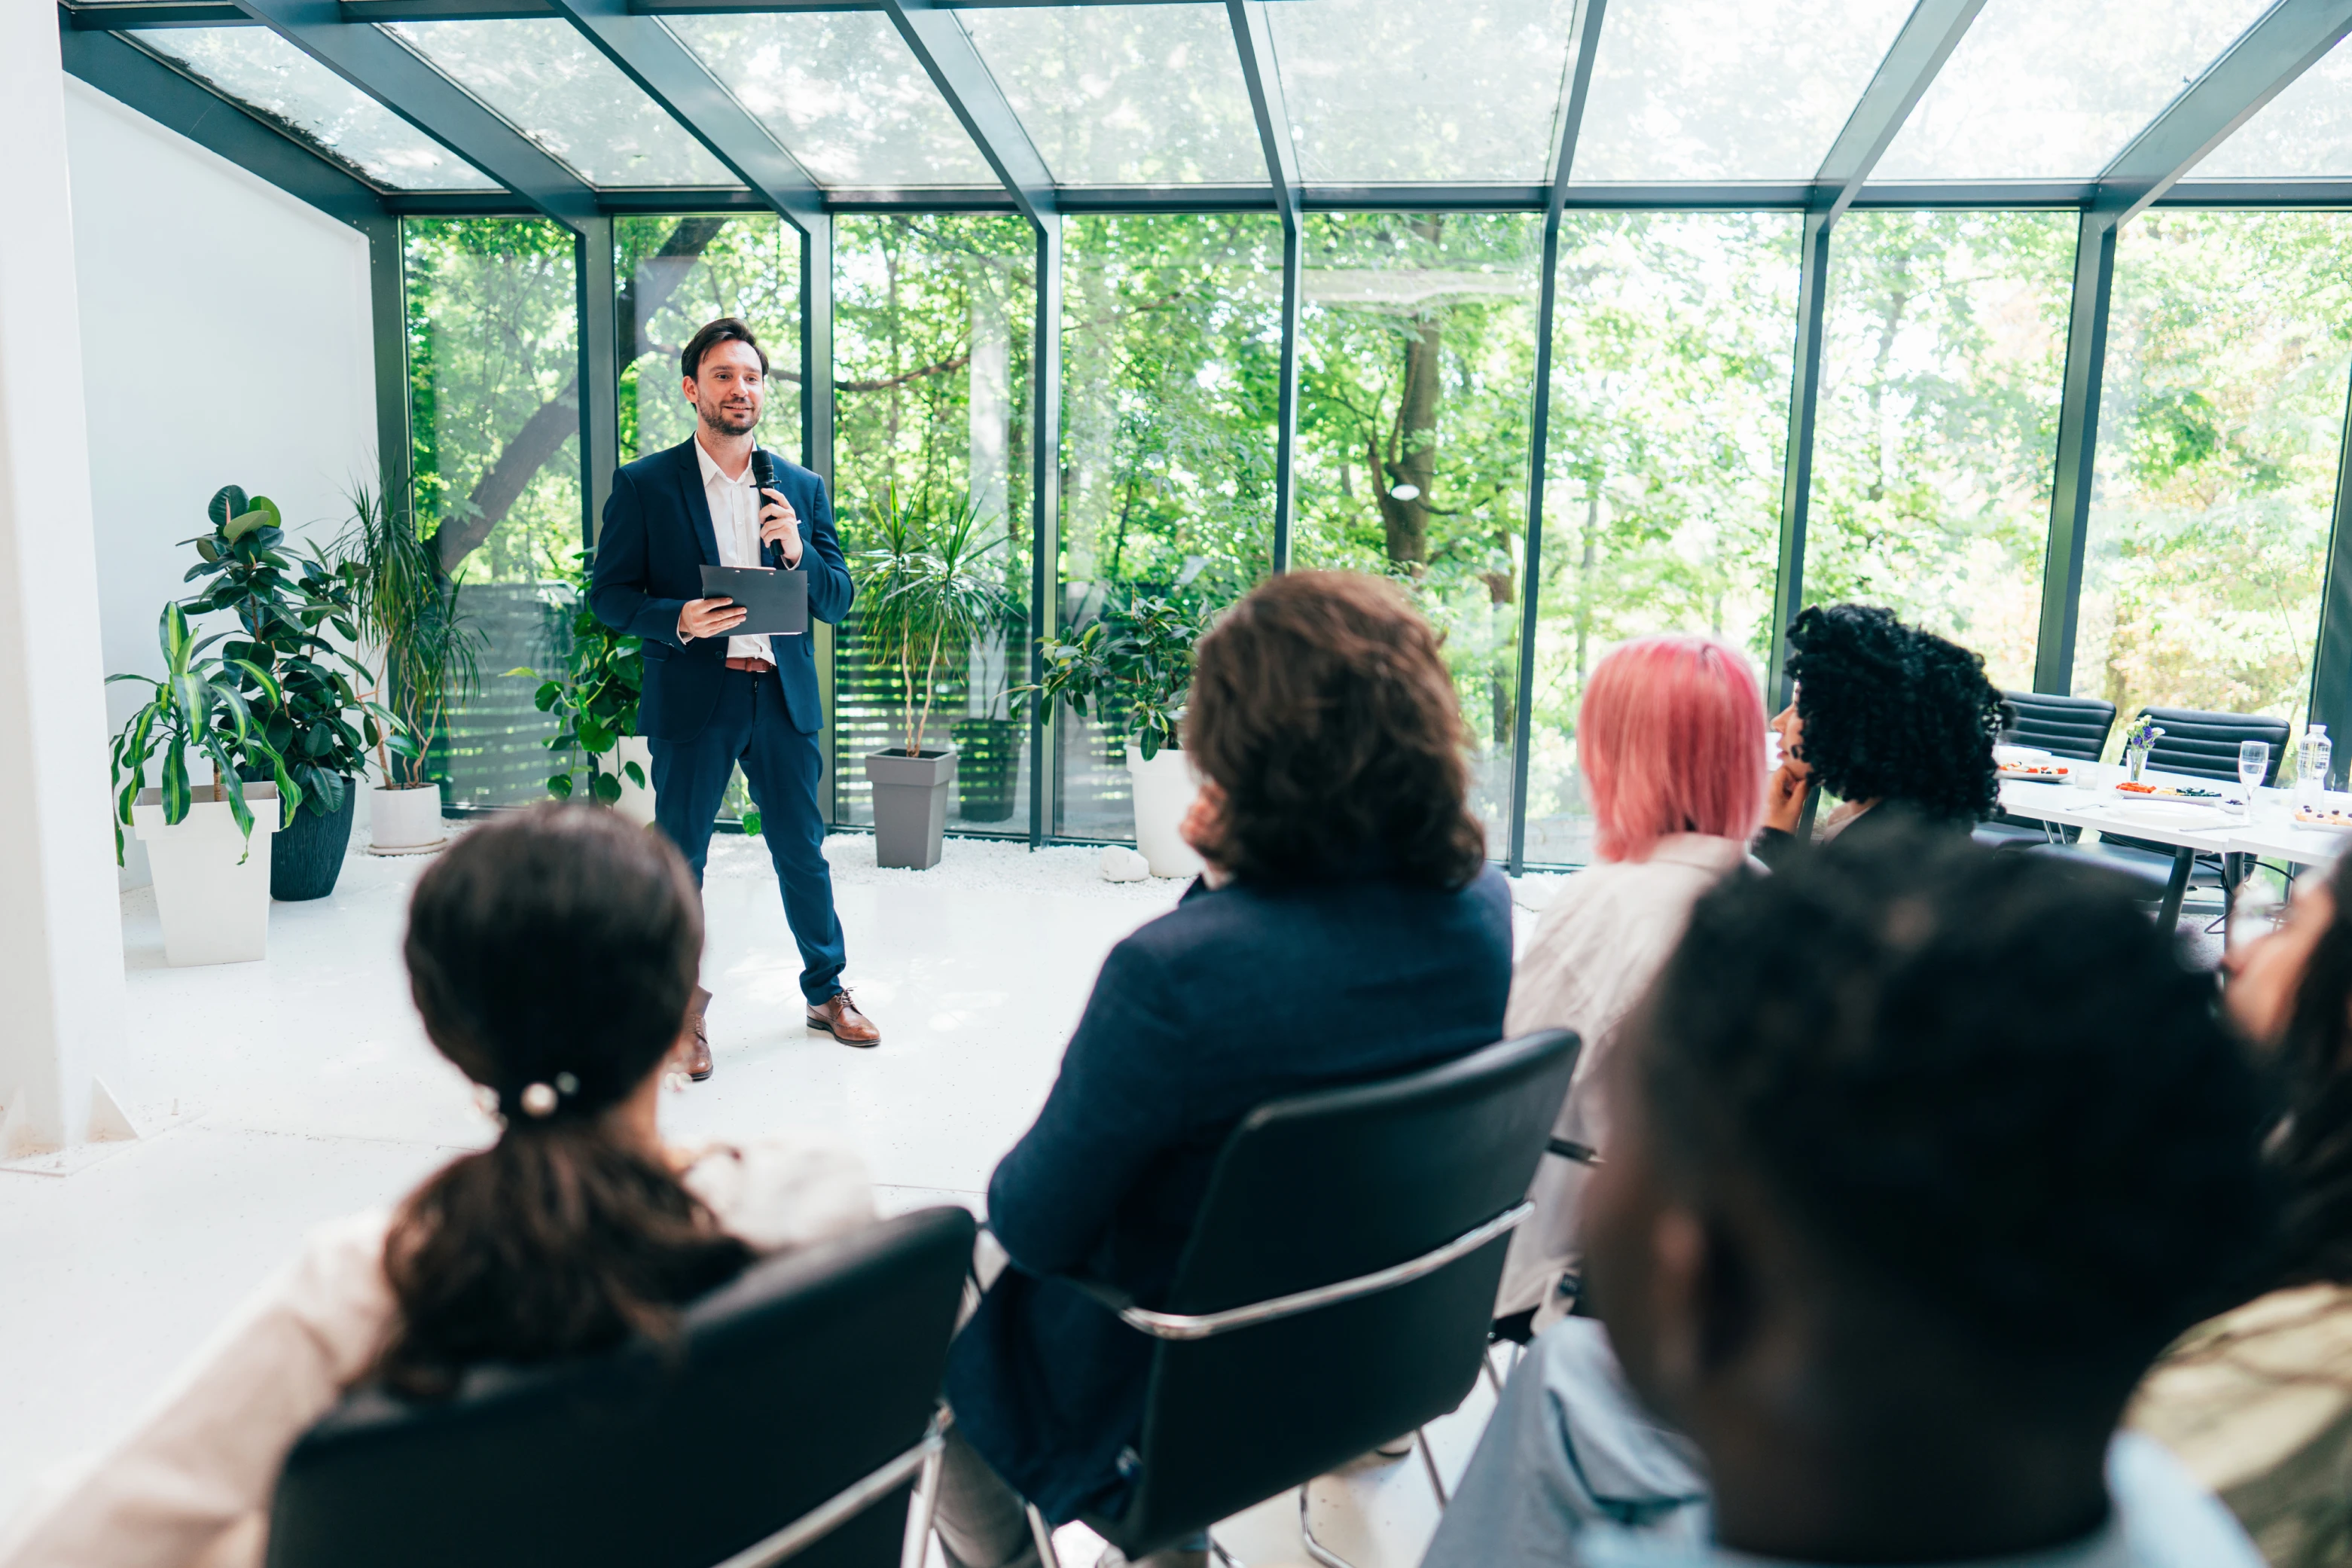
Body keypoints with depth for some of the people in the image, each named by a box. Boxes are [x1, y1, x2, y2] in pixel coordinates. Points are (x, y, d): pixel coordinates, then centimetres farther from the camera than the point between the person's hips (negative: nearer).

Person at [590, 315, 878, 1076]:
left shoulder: (802, 489, 9)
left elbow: (839, 601, 7)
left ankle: (827, 991, 28)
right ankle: (682, 1010, 22)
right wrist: (678, 620, -18)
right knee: (679, 858, 7)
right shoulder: (644, 485, 1)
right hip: (692, 699, -2)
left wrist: (797, 550, -12)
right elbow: (608, 594, 0)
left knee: (803, 851, 11)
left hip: (783, 696, 3)